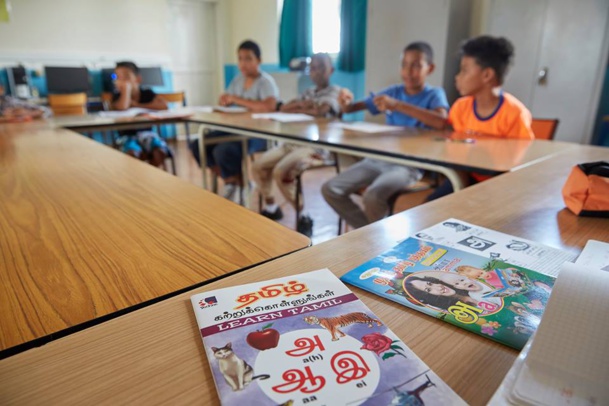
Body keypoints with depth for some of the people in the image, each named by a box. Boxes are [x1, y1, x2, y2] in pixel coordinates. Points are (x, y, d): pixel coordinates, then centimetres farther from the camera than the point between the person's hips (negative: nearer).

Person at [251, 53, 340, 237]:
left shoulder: (335, 91, 2)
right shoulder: (308, 93, 23)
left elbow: (322, 110, -20)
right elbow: (283, 108, 13)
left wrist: (296, 109, -3)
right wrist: (301, 104, -7)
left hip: (315, 145, -8)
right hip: (293, 141, 8)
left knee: (281, 172, -28)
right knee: (259, 166, -3)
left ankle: (303, 218, -14)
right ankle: (271, 207, 16)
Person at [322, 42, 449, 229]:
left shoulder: (434, 94, -1)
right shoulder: (392, 92, 11)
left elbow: (442, 121, -25)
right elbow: (352, 108, 12)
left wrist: (398, 105, -29)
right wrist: (346, 103, -13)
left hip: (410, 164, -5)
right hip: (379, 159, 6)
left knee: (373, 196, -33)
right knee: (330, 190, -7)